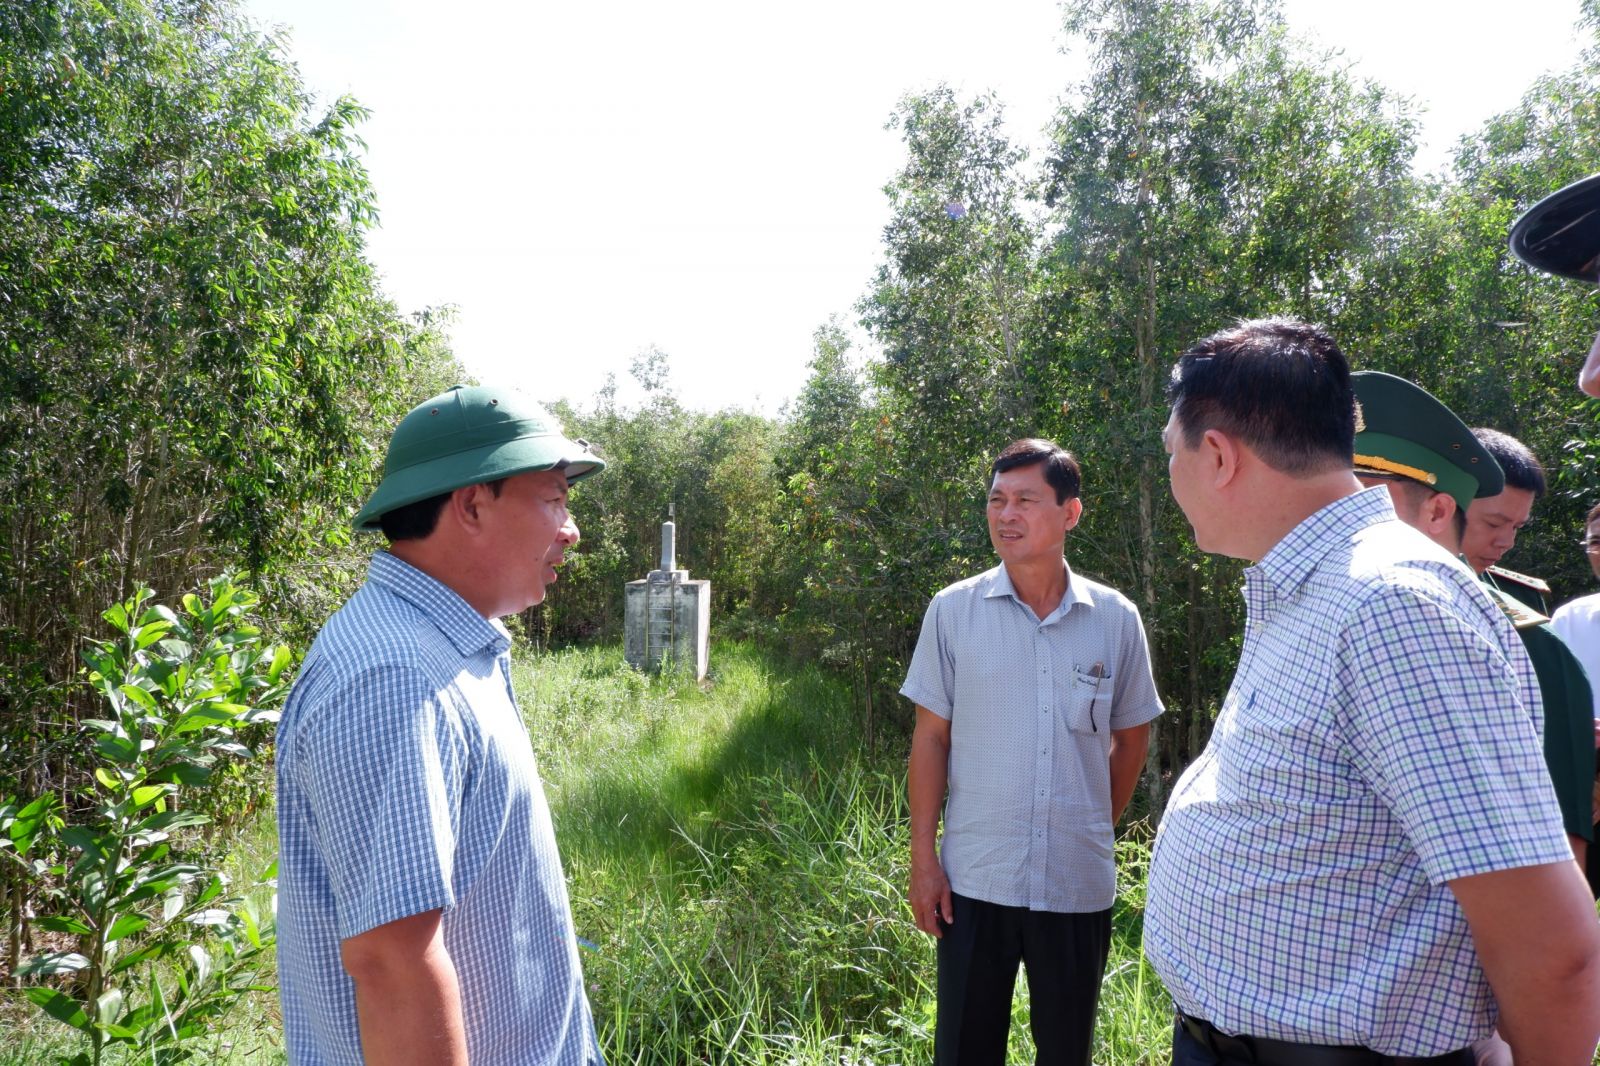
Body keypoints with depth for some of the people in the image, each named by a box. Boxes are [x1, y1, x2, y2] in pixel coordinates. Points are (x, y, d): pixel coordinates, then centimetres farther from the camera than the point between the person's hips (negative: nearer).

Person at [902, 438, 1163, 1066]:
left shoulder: (1116, 619, -3)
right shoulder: (953, 610, -5)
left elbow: (1131, 735, 10)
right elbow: (930, 736, -2)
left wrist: (1098, 827, 11)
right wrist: (923, 856, -4)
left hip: (1080, 887, 1)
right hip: (973, 881, -1)